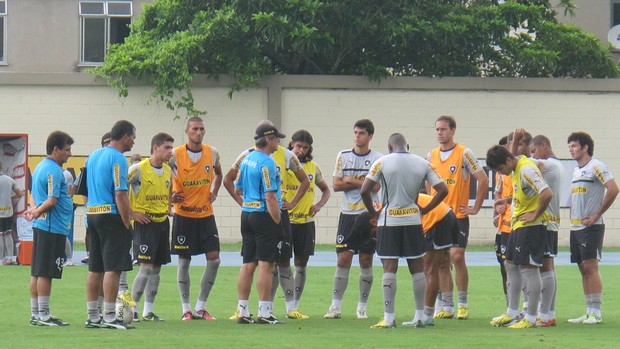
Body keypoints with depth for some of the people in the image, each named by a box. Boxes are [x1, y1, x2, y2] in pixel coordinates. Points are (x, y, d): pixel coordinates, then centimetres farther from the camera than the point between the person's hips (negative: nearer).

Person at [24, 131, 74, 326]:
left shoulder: (40, 167, 17)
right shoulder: (54, 170, -15)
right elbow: (52, 200, -20)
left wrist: (34, 210, 5)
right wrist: (37, 212, -6)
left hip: (41, 226, 10)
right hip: (53, 228, -10)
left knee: (37, 272, 11)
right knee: (46, 273, -6)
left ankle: (35, 314, 15)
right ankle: (43, 316, -5)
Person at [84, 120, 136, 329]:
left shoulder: (93, 156, 15)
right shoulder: (118, 159, -12)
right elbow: (120, 194, -17)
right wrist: (127, 224, -14)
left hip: (92, 215, 9)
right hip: (111, 216, -9)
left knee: (95, 269, 11)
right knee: (113, 268, -7)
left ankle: (92, 316, 15)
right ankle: (109, 318, -9)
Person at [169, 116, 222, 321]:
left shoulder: (212, 153, 1)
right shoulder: (175, 155, -9)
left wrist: (213, 193, 8)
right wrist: (171, 196, -12)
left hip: (206, 214, 3)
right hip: (183, 215, -3)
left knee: (214, 259, -4)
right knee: (184, 261, 0)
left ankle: (201, 307, 7)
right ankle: (186, 309, 8)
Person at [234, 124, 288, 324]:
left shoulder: (246, 159, 12)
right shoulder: (267, 163, -15)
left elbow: (237, 189, 20)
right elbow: (270, 197, -19)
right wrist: (278, 222, -16)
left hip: (247, 214, 9)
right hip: (264, 216, -9)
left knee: (248, 265, 11)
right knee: (266, 265, -6)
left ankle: (243, 311, 12)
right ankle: (264, 313, -6)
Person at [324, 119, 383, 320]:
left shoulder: (378, 159, 0)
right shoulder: (343, 156, 7)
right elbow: (336, 185, 1)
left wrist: (352, 181, -11)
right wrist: (363, 183, -8)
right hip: (348, 214, 1)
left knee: (366, 261, 3)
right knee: (343, 259, -4)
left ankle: (362, 307, 10)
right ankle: (336, 306, -2)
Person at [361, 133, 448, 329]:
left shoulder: (382, 162, -4)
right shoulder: (422, 164, 4)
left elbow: (365, 190, -11)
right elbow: (443, 190, 1)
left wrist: (373, 213, 2)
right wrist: (425, 209, 9)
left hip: (388, 220, -2)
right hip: (413, 220, 2)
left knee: (389, 268, -2)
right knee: (417, 268, 10)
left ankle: (389, 318, -6)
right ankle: (420, 316, 11)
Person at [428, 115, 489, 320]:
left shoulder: (464, 153, -6)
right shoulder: (432, 156, 10)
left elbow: (483, 180, -5)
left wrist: (476, 208, -5)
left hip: (458, 216, -5)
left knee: (457, 257, -12)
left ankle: (463, 304, -2)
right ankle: (447, 306, 9)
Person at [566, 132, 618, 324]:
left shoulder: (596, 166, -9)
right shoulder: (576, 171, 18)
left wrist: (596, 215, -16)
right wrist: (572, 215, 14)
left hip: (591, 227, -9)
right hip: (575, 227, 9)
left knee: (590, 266, -12)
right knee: (583, 268, 7)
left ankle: (596, 312, -11)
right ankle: (589, 311, 10)